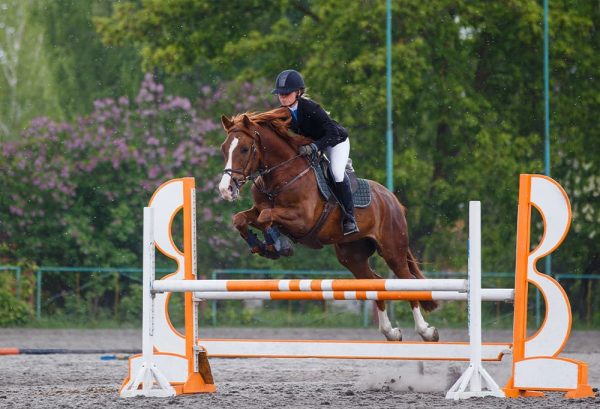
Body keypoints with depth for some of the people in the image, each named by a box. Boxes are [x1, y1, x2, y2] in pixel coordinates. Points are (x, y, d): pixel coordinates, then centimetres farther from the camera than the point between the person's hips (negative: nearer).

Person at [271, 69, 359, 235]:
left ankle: (349, 219, -20)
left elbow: (333, 134, -38)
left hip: (337, 141, -8)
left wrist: (313, 147, -49)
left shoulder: (311, 108, -34)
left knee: (337, 172, -26)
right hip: (312, 143, 8)